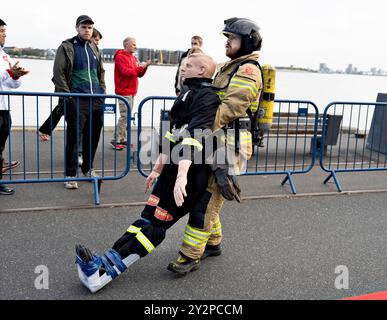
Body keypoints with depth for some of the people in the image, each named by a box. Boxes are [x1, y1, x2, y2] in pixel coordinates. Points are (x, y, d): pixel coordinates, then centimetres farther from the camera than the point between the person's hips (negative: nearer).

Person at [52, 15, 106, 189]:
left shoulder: (94, 48, 17)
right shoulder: (67, 47, -1)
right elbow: (58, 73, -6)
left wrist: (102, 92, 15)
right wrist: (66, 95, -11)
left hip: (96, 99, 6)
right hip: (76, 100, -6)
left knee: (93, 136, 10)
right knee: (73, 137, -4)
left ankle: (88, 168, 26)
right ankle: (70, 174, 5)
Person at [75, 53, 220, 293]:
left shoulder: (207, 97, -11)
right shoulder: (189, 94, 22)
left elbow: (194, 137, -27)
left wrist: (182, 176, -38)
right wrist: (158, 169, 26)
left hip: (190, 172, -9)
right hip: (176, 166, 9)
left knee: (156, 223, -8)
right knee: (148, 216, 2)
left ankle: (102, 271, -8)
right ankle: (105, 263, 0)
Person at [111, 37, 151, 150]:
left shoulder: (134, 58, 19)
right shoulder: (120, 57, -8)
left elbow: (139, 74, 18)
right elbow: (126, 72, -20)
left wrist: (145, 66, 1)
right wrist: (140, 67, -14)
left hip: (131, 92, 9)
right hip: (124, 92, -9)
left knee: (127, 116, 9)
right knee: (125, 116, -12)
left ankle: (122, 139, 15)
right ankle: (115, 140, -7)